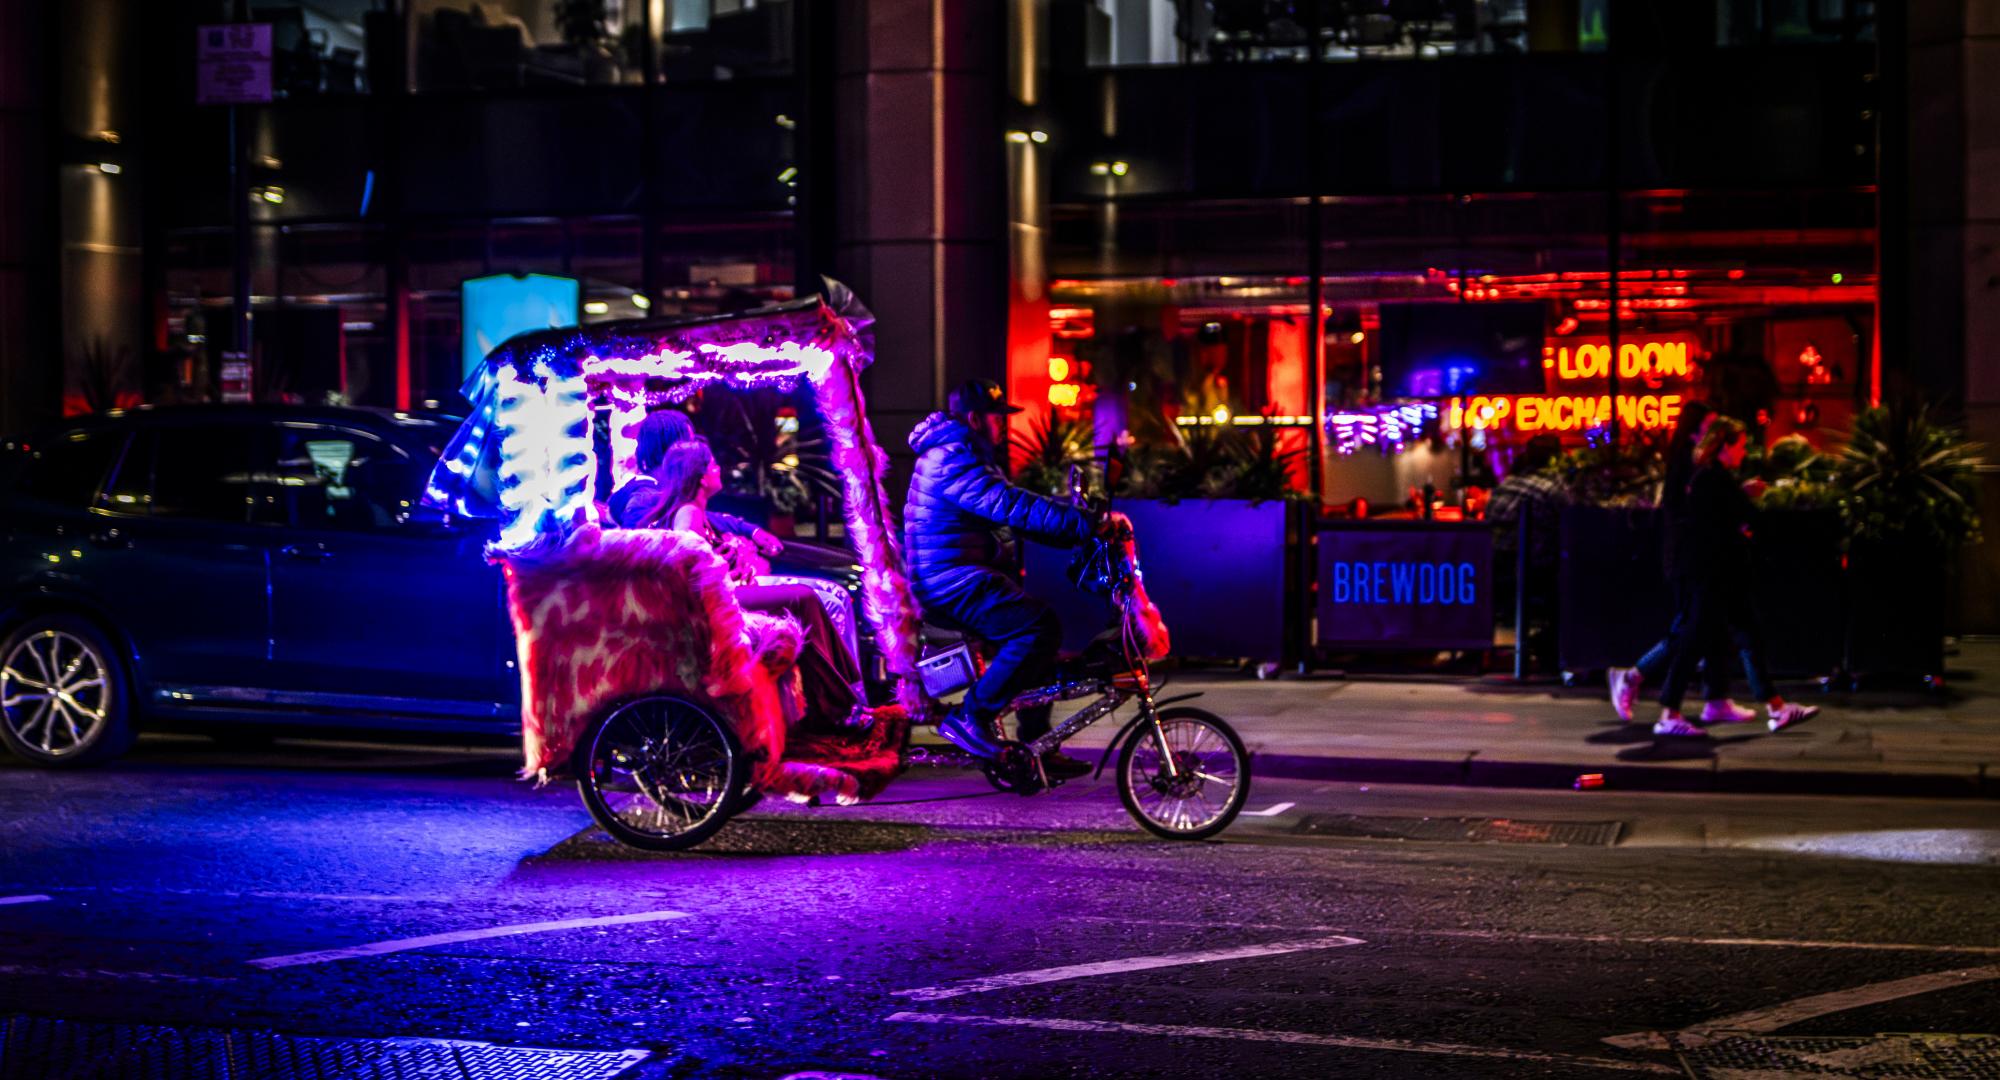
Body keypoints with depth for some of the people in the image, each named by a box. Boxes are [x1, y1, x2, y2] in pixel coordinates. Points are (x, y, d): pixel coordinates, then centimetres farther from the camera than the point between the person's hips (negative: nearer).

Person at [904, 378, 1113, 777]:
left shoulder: (970, 457, 21)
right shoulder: (952, 460, -15)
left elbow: (1013, 511, 20)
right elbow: (1011, 505, -26)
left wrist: (1087, 530, 8)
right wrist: (1087, 524, -28)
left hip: (963, 577, 11)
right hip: (950, 580, -11)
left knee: (1039, 636, 13)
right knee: (1039, 625, -23)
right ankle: (970, 716, -18)